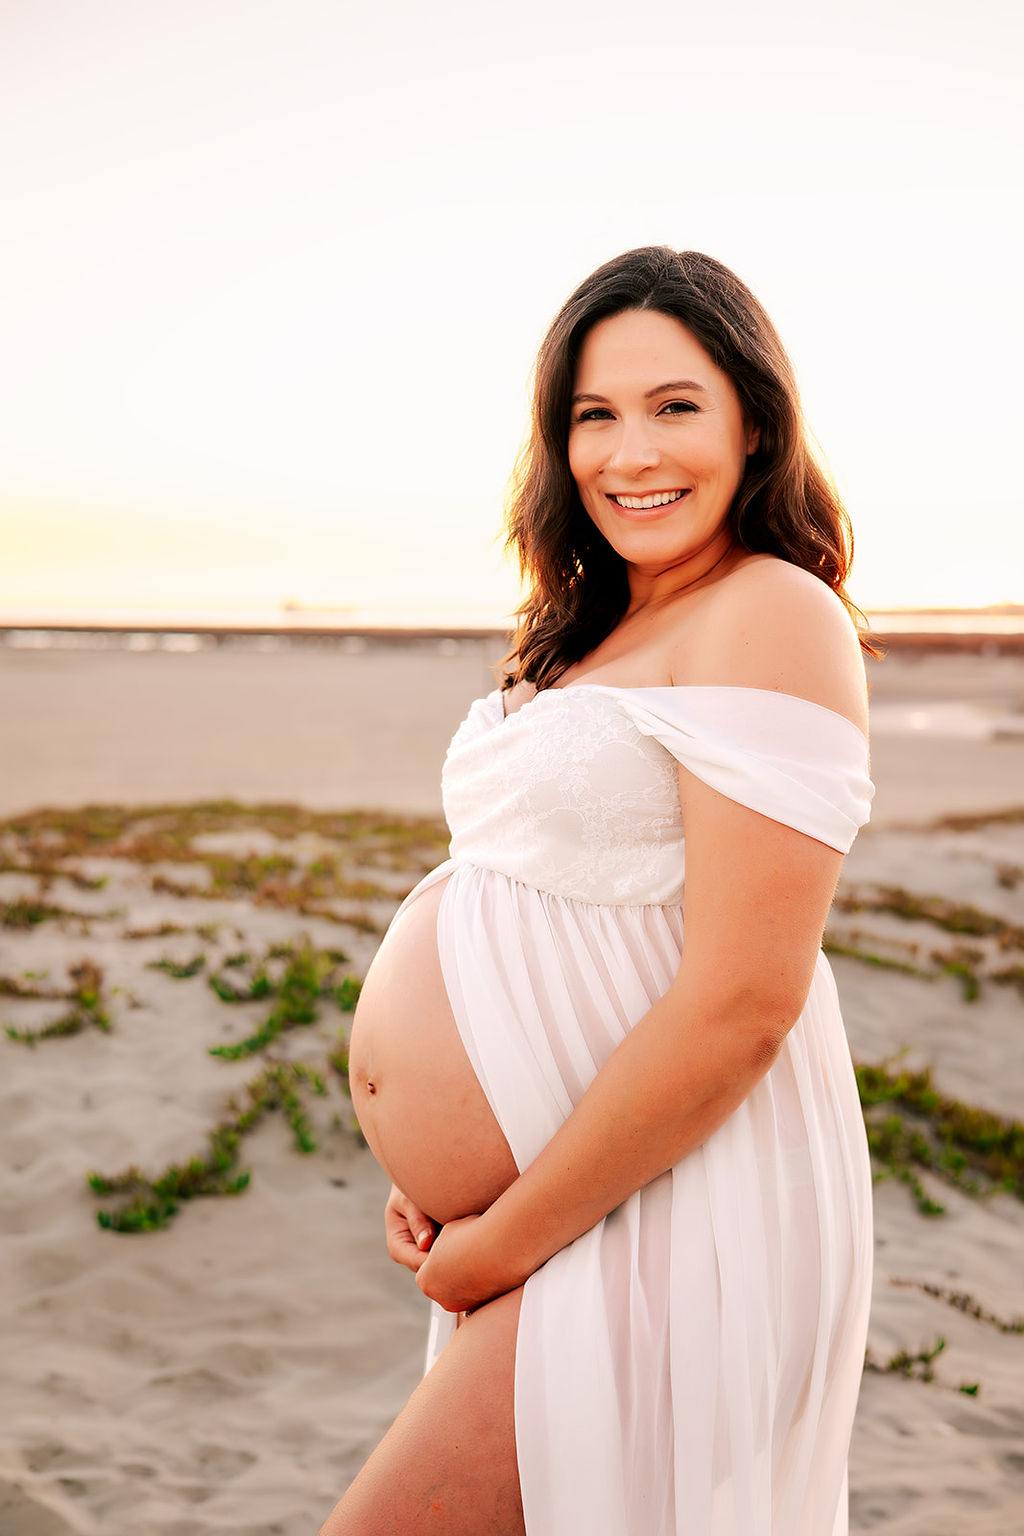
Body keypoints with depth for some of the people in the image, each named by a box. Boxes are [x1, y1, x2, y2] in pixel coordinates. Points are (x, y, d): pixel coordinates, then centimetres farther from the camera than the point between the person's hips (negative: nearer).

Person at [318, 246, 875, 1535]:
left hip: (667, 1215, -9)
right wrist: (451, 1169, 6)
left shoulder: (771, 619, -16)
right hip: (547, 1199, 9)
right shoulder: (598, 632, 12)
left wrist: (504, 1239, -15)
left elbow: (740, 1003, -23)